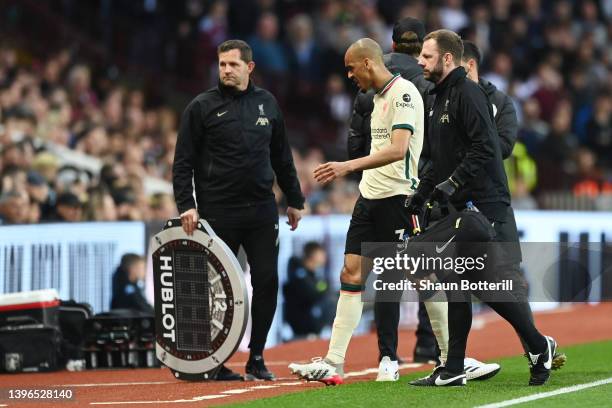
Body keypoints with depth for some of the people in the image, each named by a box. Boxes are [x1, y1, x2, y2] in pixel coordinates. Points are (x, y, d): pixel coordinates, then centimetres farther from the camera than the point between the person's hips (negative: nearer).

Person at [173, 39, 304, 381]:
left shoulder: (267, 103, 11)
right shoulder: (203, 107, -1)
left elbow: (282, 157, 19)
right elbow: (183, 161, -3)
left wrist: (295, 199, 18)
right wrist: (186, 206, -13)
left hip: (262, 211, 3)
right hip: (218, 213, -3)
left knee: (267, 282, -1)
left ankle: (257, 358, 10)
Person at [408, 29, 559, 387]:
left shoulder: (468, 94, -12)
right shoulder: (440, 99, 18)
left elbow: (485, 149, -22)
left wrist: (452, 183, -24)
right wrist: (421, 196, 17)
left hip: (484, 205, -10)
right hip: (459, 208, 10)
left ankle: (539, 346, 7)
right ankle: (453, 370, 8)